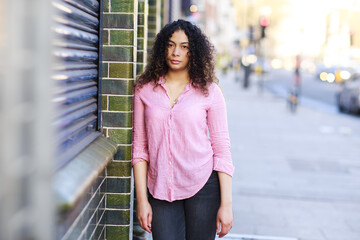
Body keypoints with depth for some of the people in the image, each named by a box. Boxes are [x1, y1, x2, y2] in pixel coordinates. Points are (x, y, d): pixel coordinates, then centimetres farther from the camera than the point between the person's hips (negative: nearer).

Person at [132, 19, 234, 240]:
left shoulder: (209, 91, 0)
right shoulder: (145, 90, 4)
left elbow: (222, 149, 0)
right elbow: (140, 147, 4)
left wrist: (226, 204, -5)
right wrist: (142, 199, -1)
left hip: (203, 188, -1)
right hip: (160, 189, 1)